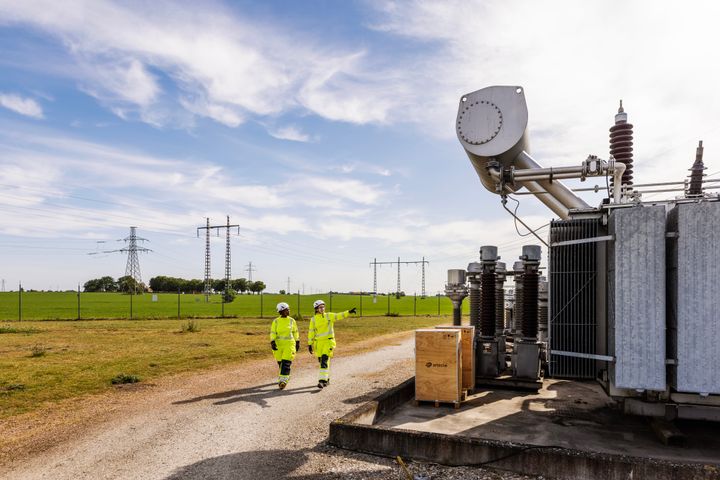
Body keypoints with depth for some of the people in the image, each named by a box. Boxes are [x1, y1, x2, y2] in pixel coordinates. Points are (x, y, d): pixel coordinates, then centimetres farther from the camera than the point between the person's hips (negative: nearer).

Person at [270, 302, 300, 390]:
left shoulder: (292, 320, 2)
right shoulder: (276, 321, -1)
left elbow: (295, 332, 11)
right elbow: (273, 333, -3)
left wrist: (297, 342, 13)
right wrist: (272, 343, -16)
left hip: (289, 344, -1)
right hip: (278, 344, 1)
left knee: (286, 363, -12)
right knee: (280, 363, 10)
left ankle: (283, 380, -11)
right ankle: (286, 376, 34)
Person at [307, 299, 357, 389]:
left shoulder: (329, 316, 2)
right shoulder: (313, 319, 4)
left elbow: (339, 316, -10)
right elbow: (311, 332, 6)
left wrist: (348, 312, -25)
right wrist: (310, 344, 3)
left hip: (328, 341, -3)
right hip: (318, 343, 3)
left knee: (324, 360, -15)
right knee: (321, 361, 10)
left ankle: (322, 380, -18)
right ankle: (327, 380, 28)